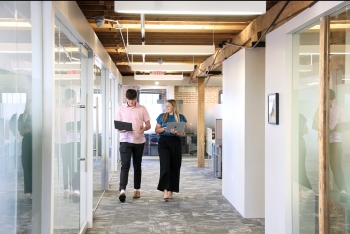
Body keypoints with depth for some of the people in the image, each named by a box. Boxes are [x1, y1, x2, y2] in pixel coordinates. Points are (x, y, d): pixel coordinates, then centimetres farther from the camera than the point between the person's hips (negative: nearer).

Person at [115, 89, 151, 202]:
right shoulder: (121, 109, 6)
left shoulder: (142, 109, 3)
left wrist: (144, 129, -19)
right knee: (125, 165, -11)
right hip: (125, 140, -1)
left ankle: (137, 189, 20)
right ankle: (122, 190, -16)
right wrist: (121, 129, -15)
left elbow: (148, 125, 4)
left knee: (137, 166, 10)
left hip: (139, 141, 1)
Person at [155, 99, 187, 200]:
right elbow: (156, 130, 9)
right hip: (164, 142, -1)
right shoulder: (162, 116, 8)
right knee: (165, 165, -12)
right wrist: (164, 128, -11)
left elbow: (183, 133, 4)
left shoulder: (180, 117, 5)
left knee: (174, 167, 4)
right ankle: (165, 190, -13)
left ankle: (171, 190, 15)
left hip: (175, 143, 1)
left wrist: (175, 132, -16)